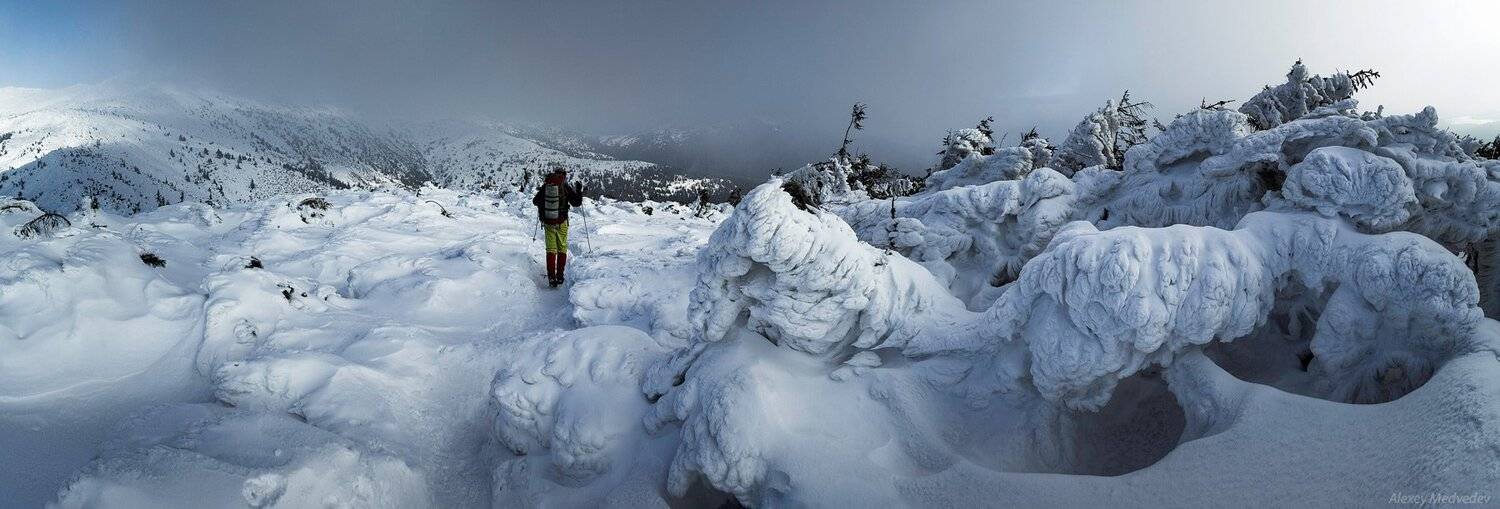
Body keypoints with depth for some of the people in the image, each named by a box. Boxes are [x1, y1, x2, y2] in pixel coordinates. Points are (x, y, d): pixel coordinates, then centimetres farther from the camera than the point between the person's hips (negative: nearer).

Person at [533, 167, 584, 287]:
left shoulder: (545, 186, 1)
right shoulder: (566, 187, -8)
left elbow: (535, 201, 11)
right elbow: (576, 202, -3)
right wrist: (579, 190, 12)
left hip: (547, 222, 2)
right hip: (561, 223, -2)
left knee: (551, 249, 6)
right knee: (562, 249, 10)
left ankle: (551, 276, -1)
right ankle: (560, 276, 8)